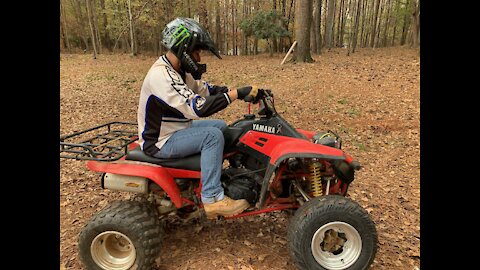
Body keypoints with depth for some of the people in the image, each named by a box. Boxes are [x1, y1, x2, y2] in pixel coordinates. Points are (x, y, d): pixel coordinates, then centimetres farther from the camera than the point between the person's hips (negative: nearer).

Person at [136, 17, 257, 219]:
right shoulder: (161, 75, -27)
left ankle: (216, 177, 21)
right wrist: (236, 94, -32)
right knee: (213, 135, -26)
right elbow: (196, 107, -35)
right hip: (160, 141, -10)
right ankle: (212, 198, -17)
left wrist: (234, 91, -5)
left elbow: (204, 89, 9)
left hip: (175, 128, 10)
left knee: (220, 125, 13)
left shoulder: (177, 70, 5)